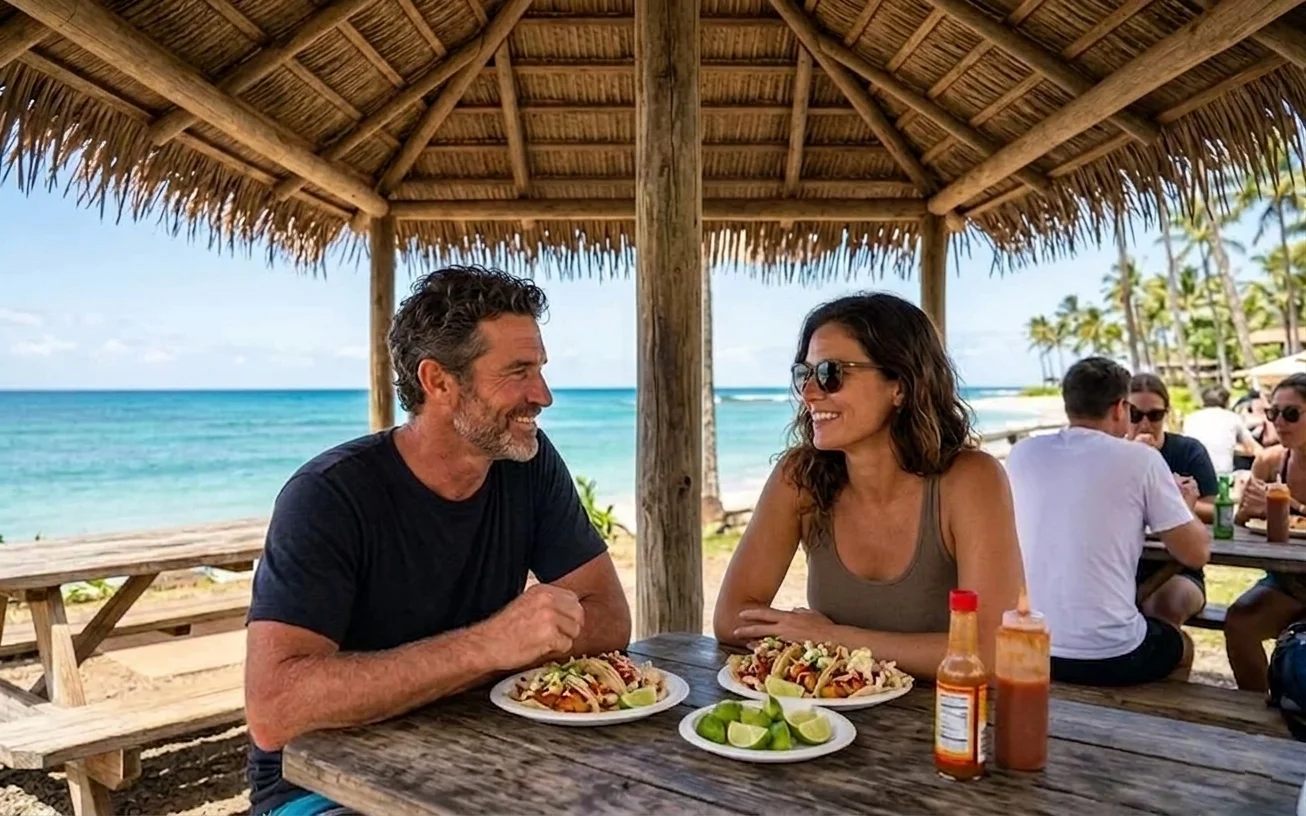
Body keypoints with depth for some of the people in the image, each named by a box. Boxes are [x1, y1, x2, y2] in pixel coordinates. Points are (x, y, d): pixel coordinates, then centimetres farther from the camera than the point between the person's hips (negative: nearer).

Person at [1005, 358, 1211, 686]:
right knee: (1181, 646, 32)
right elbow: (1196, 554, -1)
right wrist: (1185, 504, 19)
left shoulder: (1021, 453, 2)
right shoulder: (1141, 459, -8)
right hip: (1108, 656, -4)